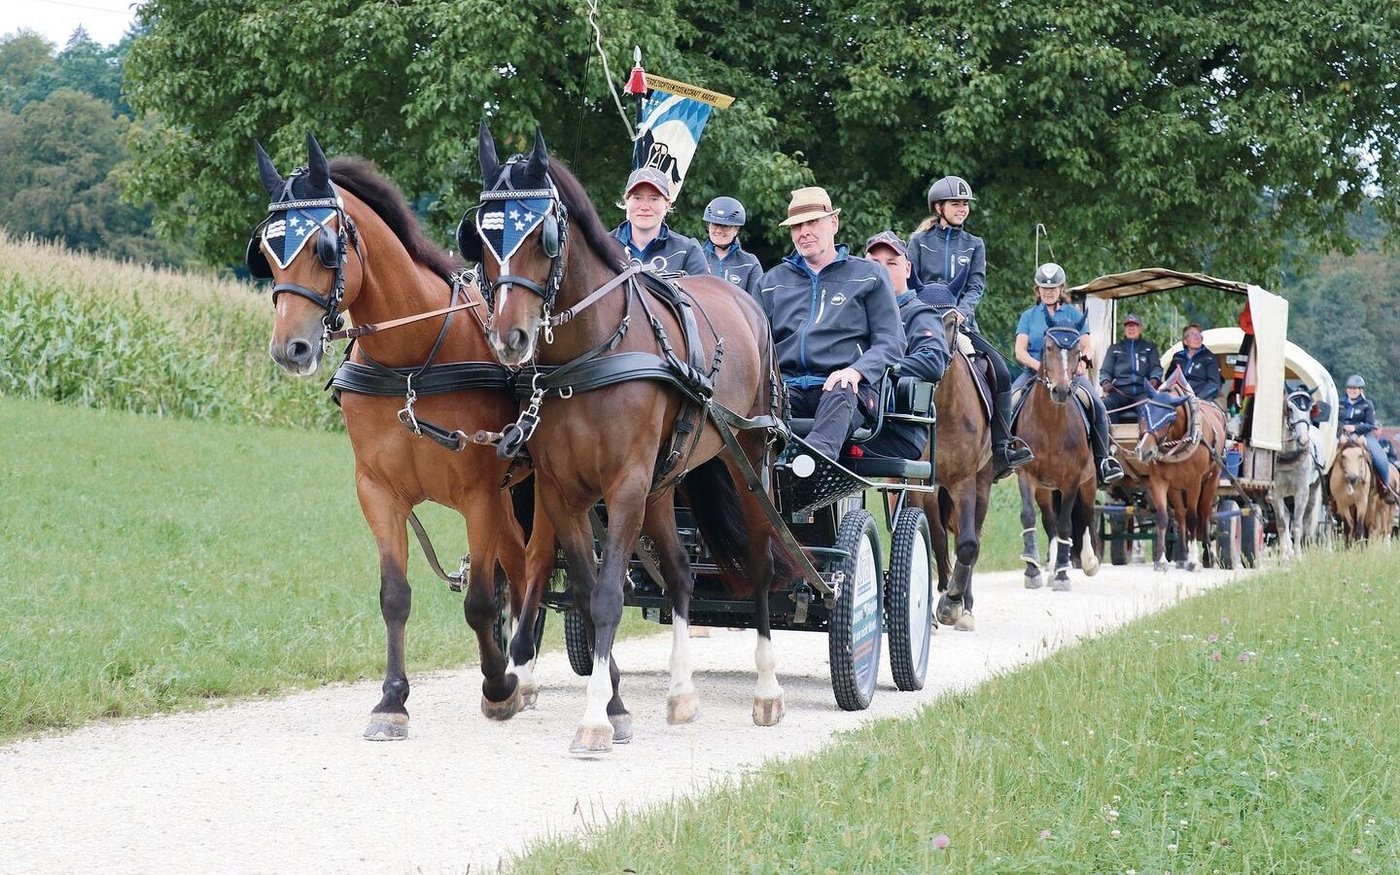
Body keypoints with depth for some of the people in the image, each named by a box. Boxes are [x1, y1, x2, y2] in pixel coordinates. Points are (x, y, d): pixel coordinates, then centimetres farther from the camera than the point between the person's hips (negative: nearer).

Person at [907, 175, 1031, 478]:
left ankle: (1002, 447, -12)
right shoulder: (919, 241, 9)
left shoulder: (974, 245, 15)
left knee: (1000, 371, -15)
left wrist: (961, 311, -16)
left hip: (962, 322, 2)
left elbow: (976, 285, 3)